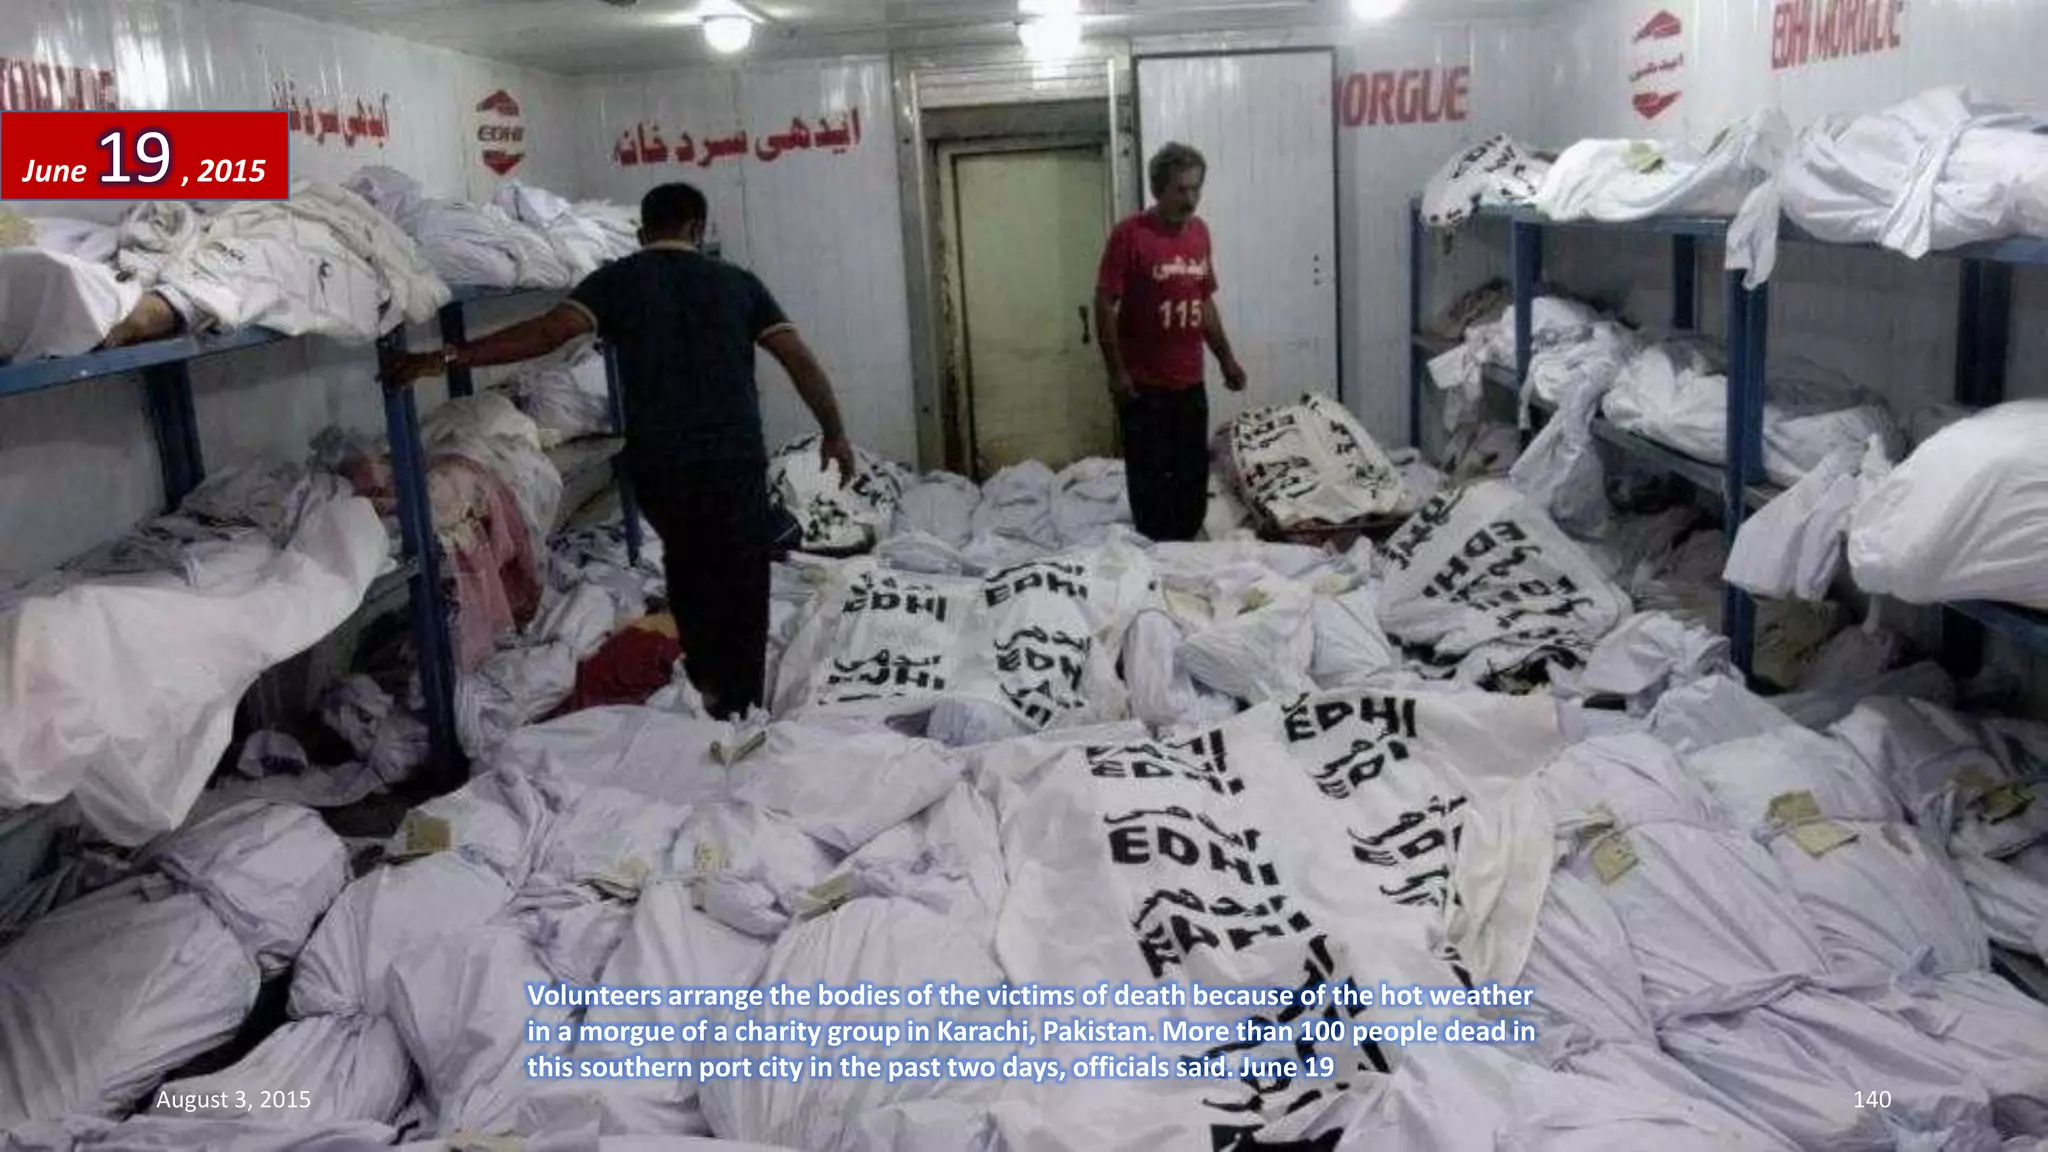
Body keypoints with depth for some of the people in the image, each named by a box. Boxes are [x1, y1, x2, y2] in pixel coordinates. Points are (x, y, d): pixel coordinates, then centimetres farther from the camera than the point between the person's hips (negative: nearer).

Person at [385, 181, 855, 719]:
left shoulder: (617, 280, 4)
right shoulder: (737, 282, 7)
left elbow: (549, 331, -12)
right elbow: (800, 360, 1)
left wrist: (449, 357, -13)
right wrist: (835, 434, 11)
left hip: (655, 463, 2)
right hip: (734, 459, -1)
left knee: (687, 557, 28)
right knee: (740, 594, 7)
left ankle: (706, 678, 34)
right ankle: (736, 712, 9)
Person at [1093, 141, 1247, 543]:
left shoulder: (1200, 232, 8)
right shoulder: (1130, 234, -13)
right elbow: (1104, 304, -13)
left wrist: (1226, 358, 15)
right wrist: (1116, 371, -16)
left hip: (1190, 382, 6)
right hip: (1143, 385, -6)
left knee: (1193, 477, 12)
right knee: (1151, 479, 1)